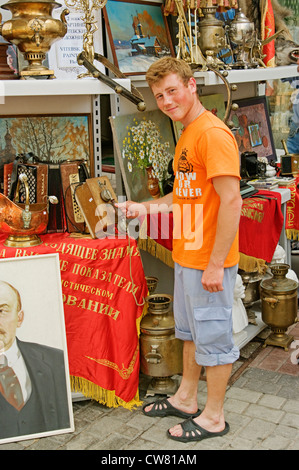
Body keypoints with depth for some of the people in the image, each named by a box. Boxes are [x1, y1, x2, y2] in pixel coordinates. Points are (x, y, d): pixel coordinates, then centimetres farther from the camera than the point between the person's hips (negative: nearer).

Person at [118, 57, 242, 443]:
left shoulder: (212, 133, -18)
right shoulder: (186, 135, 14)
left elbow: (231, 200, -23)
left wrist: (216, 264, -23)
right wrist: (144, 207, 10)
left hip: (209, 262, -10)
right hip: (185, 256, 10)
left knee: (213, 335, 5)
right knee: (190, 330, 21)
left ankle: (213, 417, 22)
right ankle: (185, 399, 39)